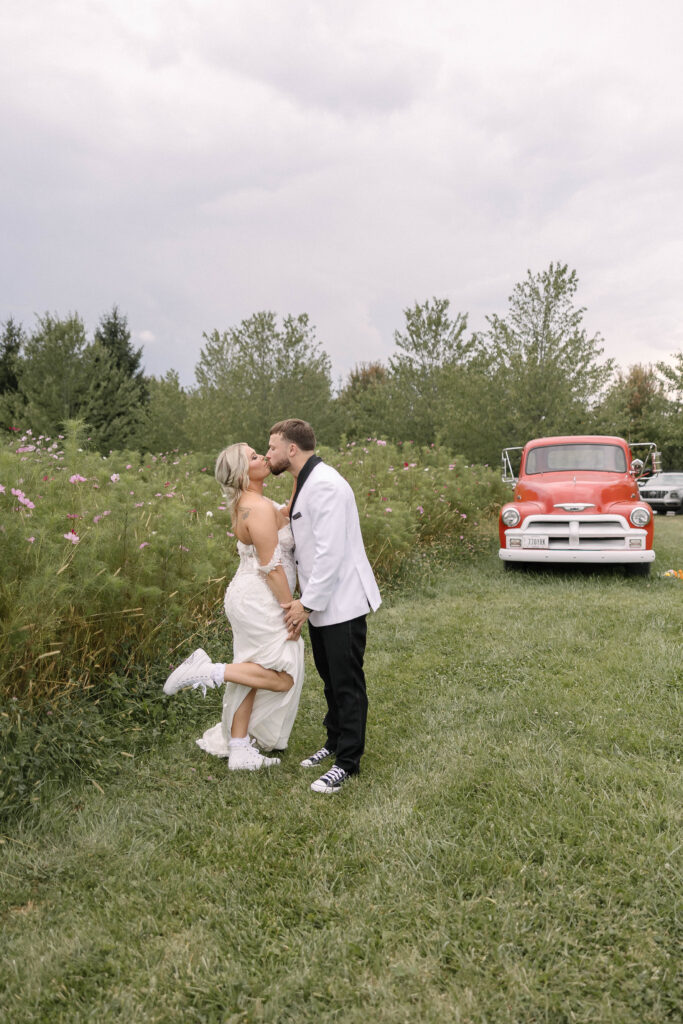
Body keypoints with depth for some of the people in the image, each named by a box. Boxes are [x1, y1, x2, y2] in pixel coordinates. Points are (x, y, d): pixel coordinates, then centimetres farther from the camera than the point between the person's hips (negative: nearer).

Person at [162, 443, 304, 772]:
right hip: (260, 601, -10)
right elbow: (272, 567, -22)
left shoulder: (246, 503, 9)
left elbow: (288, 514, 20)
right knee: (282, 679, -3)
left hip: (250, 599, 10)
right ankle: (207, 671, -5)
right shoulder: (259, 509, -21)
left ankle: (239, 751, 24)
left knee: (252, 676, 15)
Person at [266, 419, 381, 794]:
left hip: (341, 603, -10)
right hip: (320, 603, 10)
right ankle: (335, 742, 37)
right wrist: (302, 597, 12)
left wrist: (307, 603, -19)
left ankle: (347, 762, 13)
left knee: (347, 684, 2)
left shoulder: (325, 485, -21)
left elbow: (330, 552, -25)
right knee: (330, 678, 21)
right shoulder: (304, 483, 12)